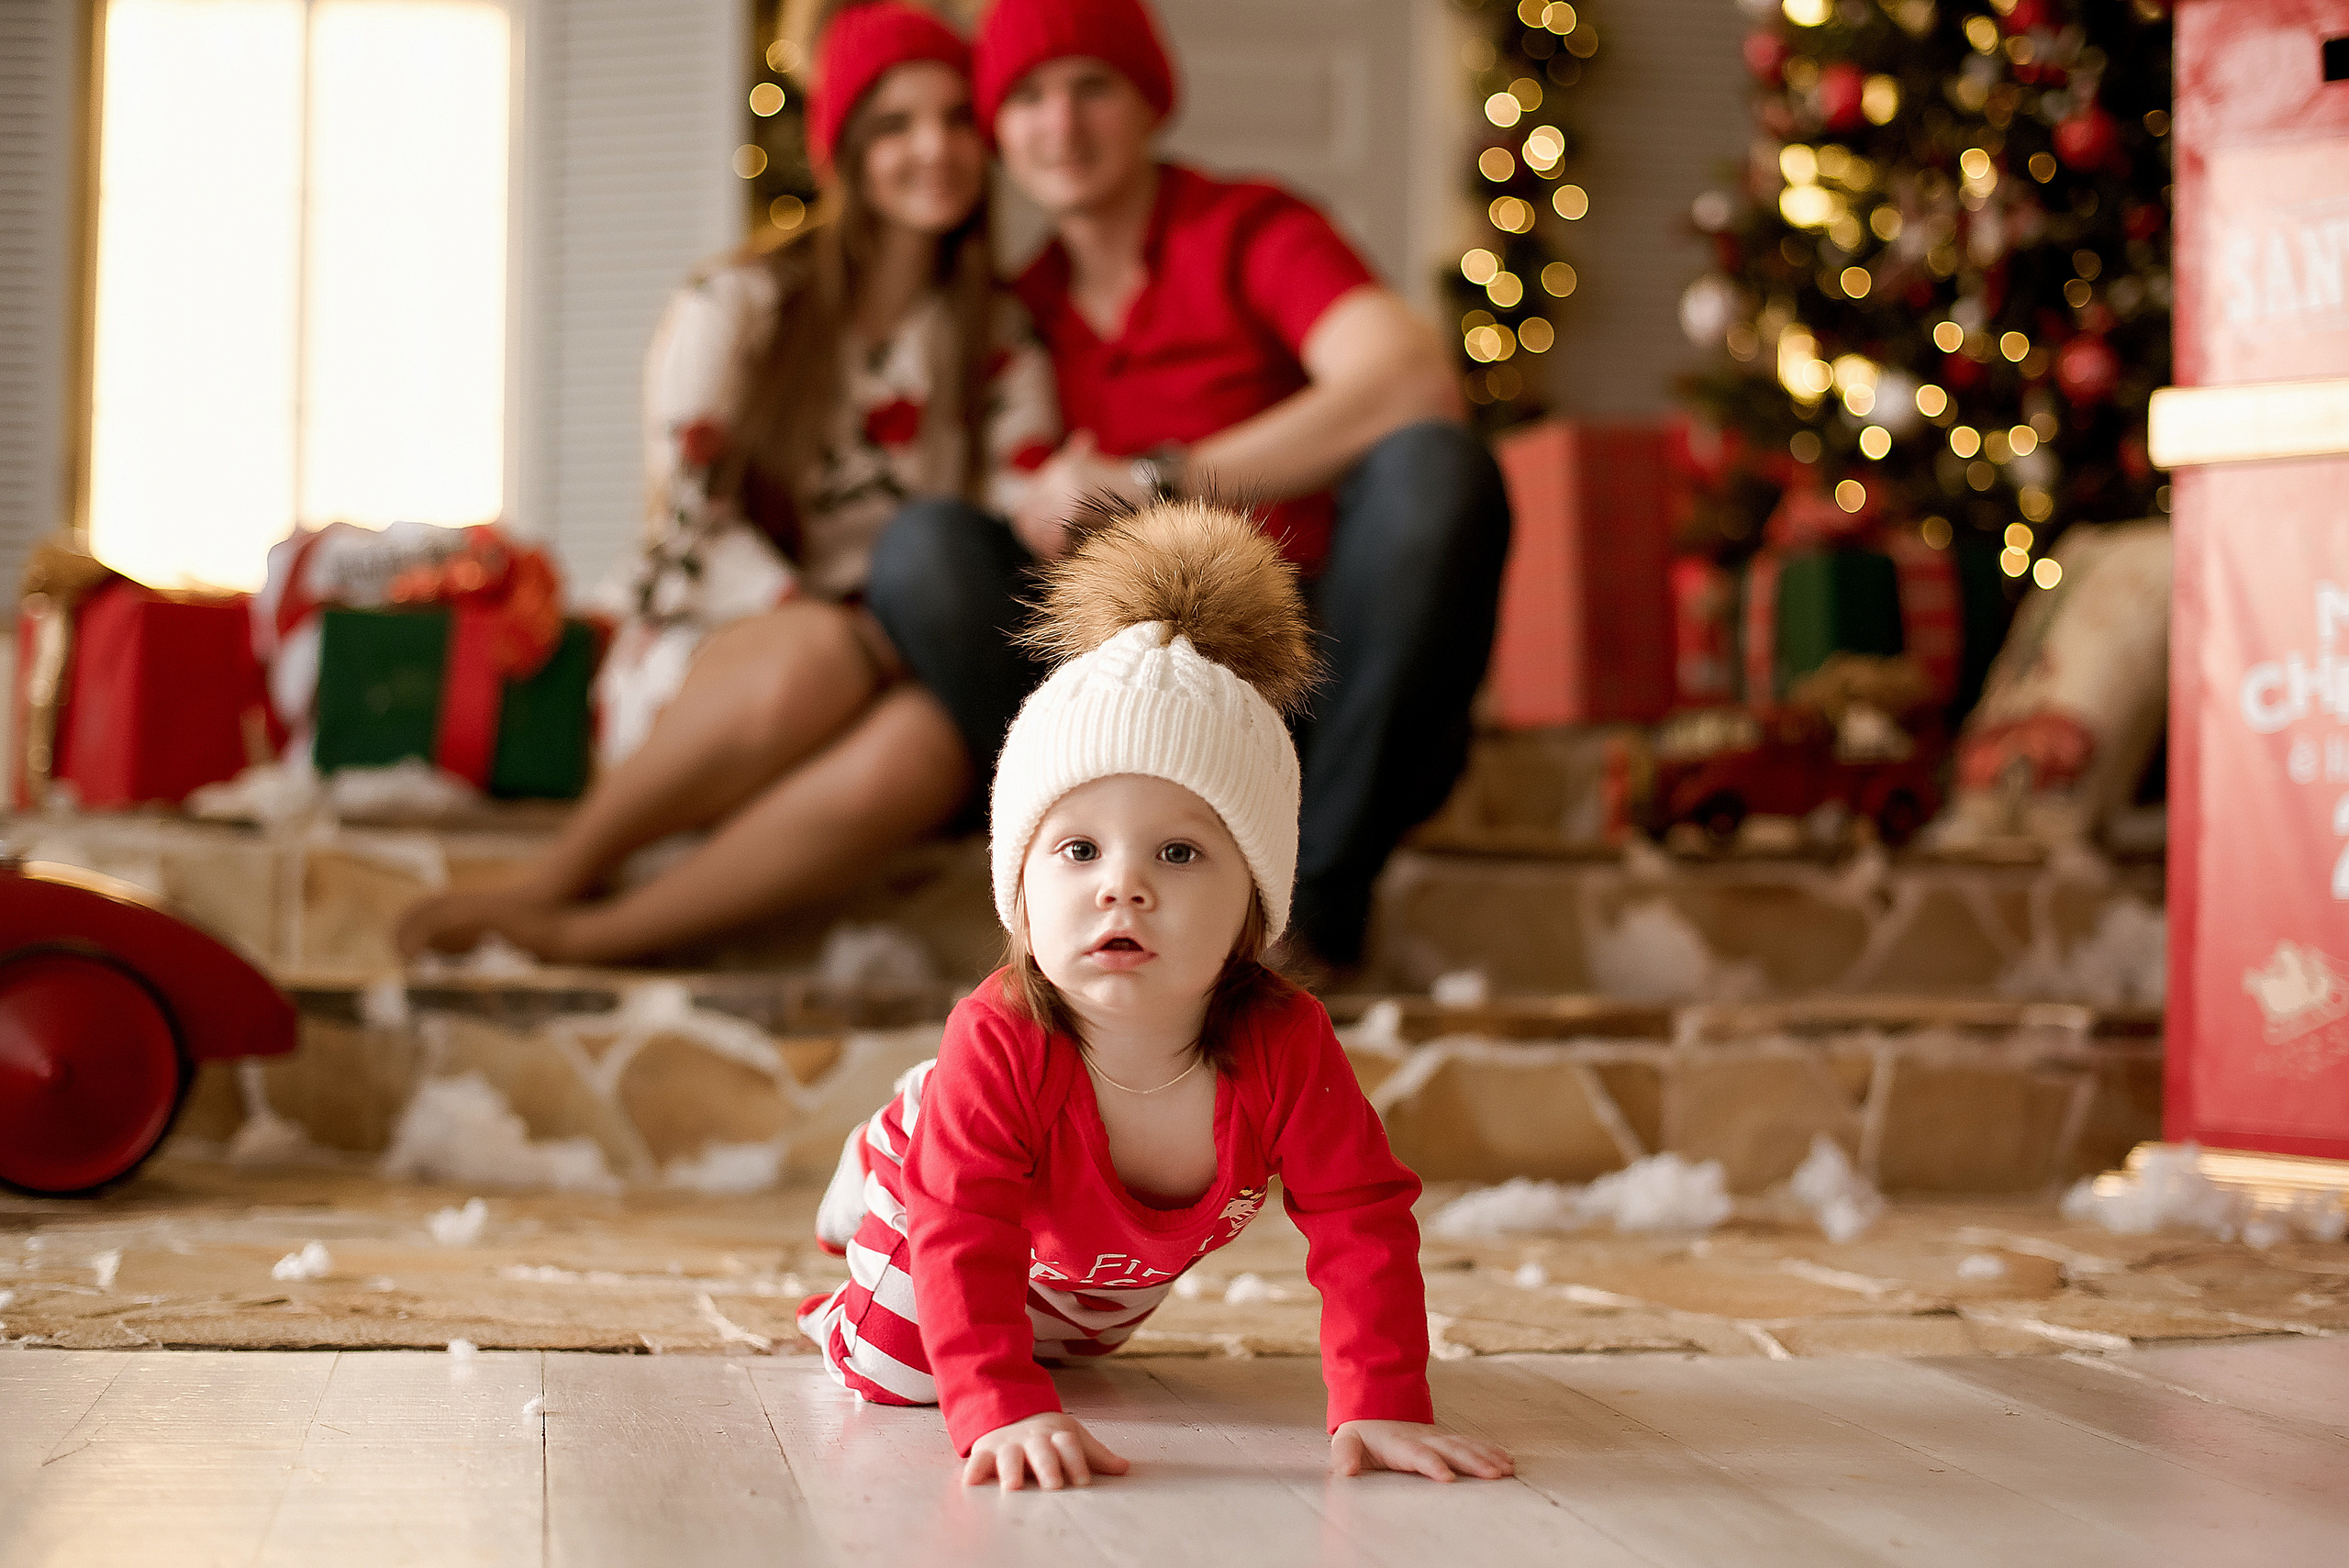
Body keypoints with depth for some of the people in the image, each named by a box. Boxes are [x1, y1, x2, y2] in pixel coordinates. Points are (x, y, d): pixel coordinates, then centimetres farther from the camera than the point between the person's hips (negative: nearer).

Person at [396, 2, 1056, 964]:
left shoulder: (1002, 342, 12)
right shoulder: (738, 309, 3)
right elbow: (693, 523, -7)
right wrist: (841, 633, -19)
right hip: (696, 668, -2)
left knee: (927, 746, -37)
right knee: (814, 659, -40)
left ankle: (574, 938, -33)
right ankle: (553, 880, -22)